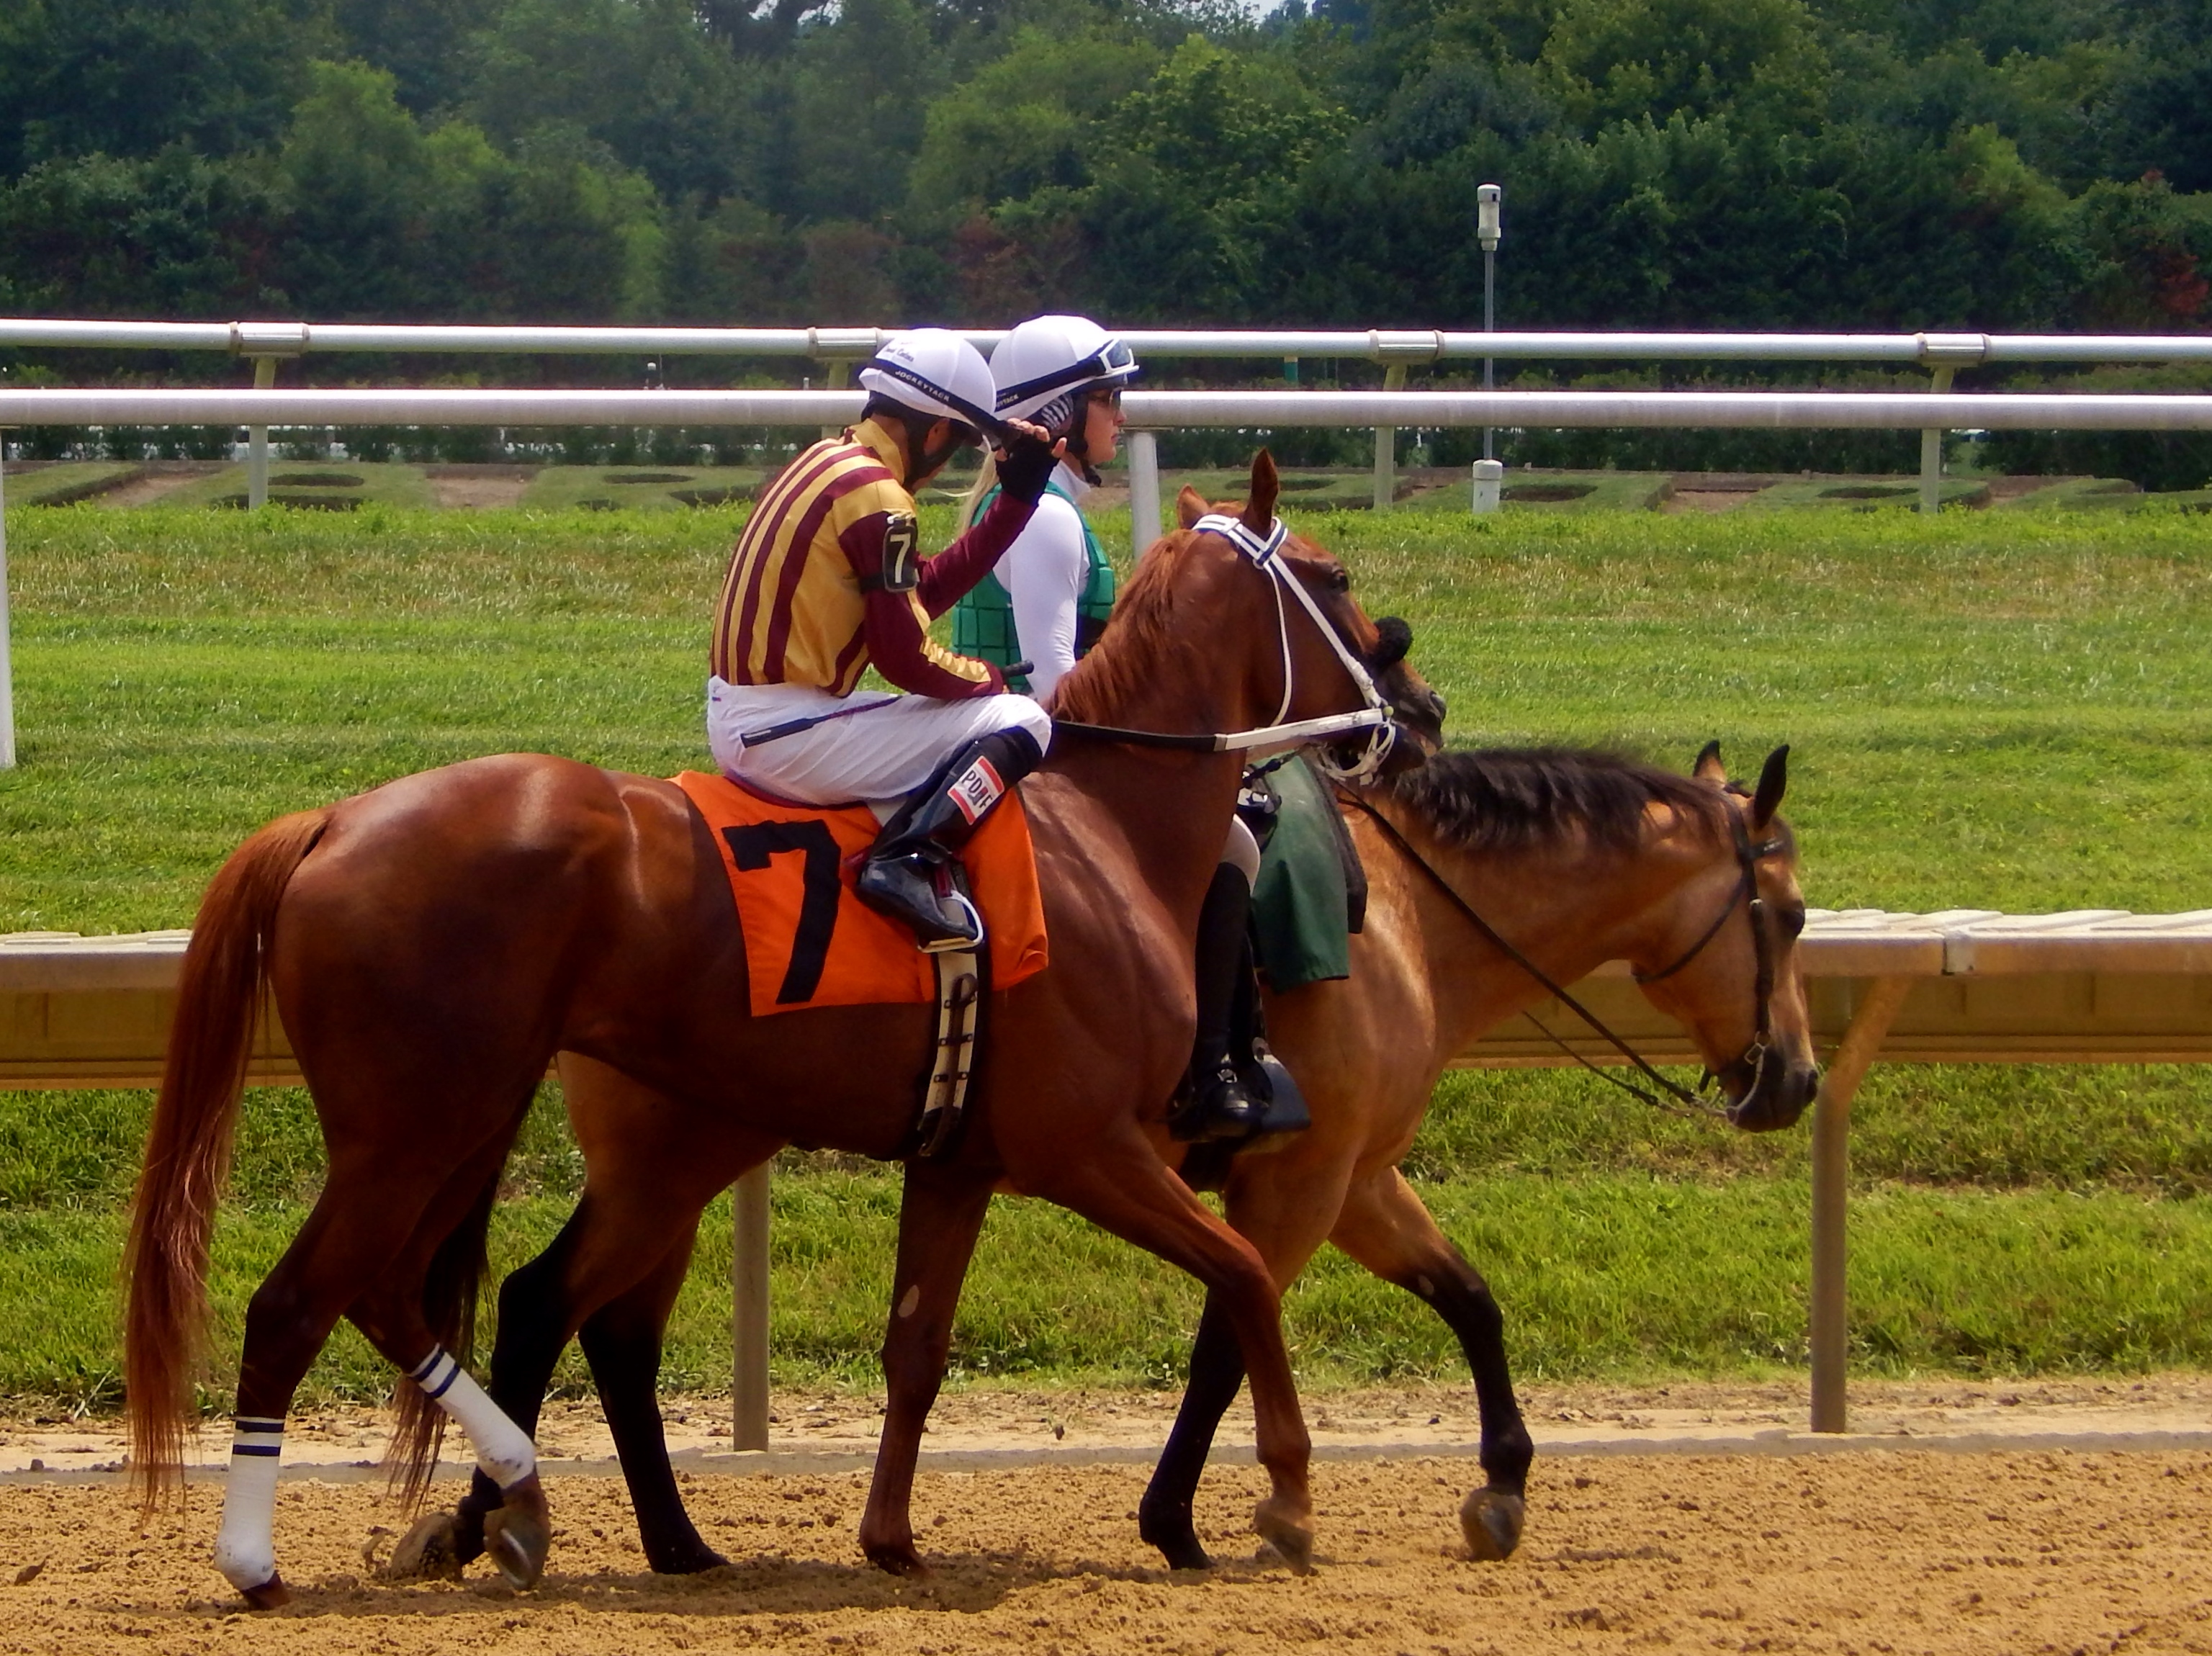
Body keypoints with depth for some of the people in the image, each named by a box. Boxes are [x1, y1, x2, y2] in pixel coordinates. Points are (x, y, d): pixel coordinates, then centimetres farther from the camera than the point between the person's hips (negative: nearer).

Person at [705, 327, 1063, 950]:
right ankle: (909, 859, -21)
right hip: (788, 734, -10)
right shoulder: (878, 496, -16)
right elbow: (906, 657, -16)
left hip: (736, 725, 10)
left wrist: (1018, 495, 19)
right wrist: (990, 679, 3)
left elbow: (925, 589, 18)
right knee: (1022, 723, -6)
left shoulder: (827, 462, 13)